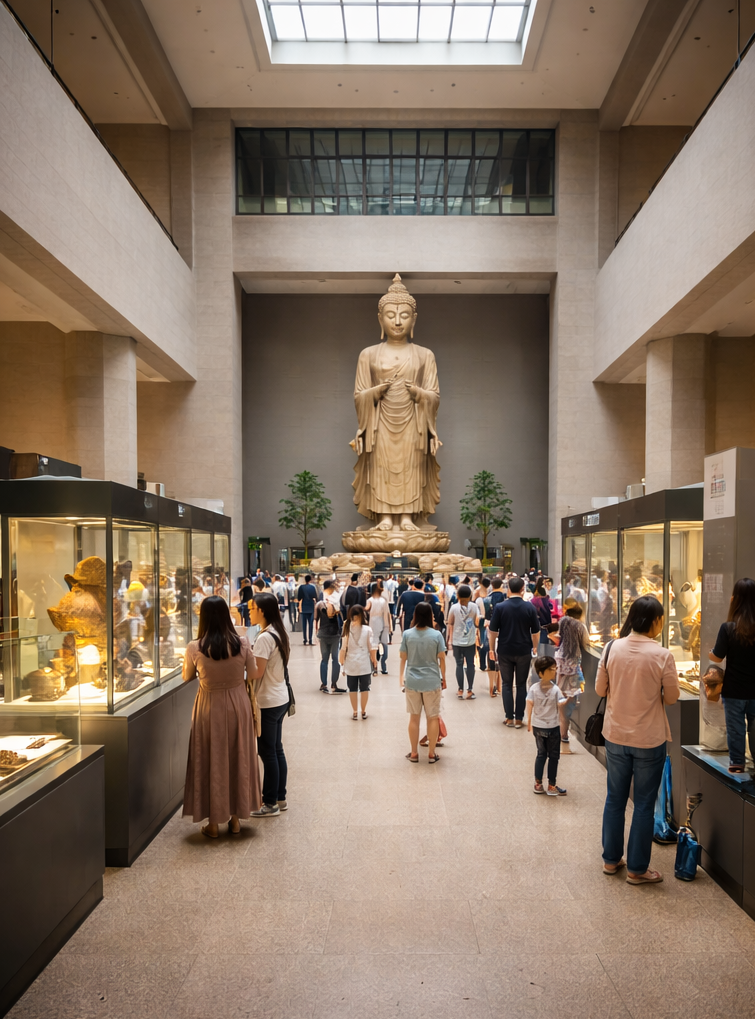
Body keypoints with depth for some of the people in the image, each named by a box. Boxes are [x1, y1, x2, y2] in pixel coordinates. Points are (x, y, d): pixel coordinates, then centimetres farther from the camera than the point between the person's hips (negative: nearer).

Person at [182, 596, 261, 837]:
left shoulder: (195, 648, -16)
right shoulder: (242, 644, -13)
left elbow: (187, 677, 1)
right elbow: (252, 673, 1)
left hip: (209, 707, -2)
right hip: (238, 705, 2)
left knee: (211, 761, 12)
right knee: (238, 759, 16)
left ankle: (213, 823, 22)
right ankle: (235, 819, 28)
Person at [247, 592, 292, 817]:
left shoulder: (264, 638, -20)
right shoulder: (280, 634, 8)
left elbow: (257, 672, -21)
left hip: (267, 703, -9)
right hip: (281, 699, 9)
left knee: (267, 752, 2)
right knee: (277, 750, 16)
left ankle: (270, 803, 12)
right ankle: (280, 798, 26)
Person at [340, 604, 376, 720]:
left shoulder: (347, 629, -7)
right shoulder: (367, 629, -9)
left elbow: (343, 648, -5)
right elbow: (372, 647, -7)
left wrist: (342, 660, 7)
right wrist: (374, 659, 7)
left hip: (351, 663, 1)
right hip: (365, 663, 0)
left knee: (352, 689, 11)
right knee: (364, 688, 12)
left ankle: (355, 712, 15)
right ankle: (364, 712, 19)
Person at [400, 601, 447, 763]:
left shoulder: (407, 634, -6)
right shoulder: (436, 635, -9)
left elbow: (403, 658, 0)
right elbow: (442, 659, -3)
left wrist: (401, 677, 14)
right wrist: (443, 678, 11)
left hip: (412, 681, 1)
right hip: (432, 682, -1)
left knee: (414, 718, 12)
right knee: (433, 718, 11)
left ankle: (414, 753, 20)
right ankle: (431, 754, 17)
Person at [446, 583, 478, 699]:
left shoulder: (454, 608, -11)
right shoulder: (474, 607, -8)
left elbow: (450, 624, -3)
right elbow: (476, 623, -3)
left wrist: (450, 639, 9)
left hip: (457, 641, 0)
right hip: (470, 641, 1)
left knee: (459, 665, 7)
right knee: (470, 664, 7)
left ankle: (460, 690, 10)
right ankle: (470, 691, 9)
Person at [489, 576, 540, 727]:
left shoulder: (500, 607, -8)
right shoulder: (529, 607, -6)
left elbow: (493, 630, -5)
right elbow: (535, 631, 0)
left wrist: (492, 648, 6)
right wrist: (535, 647, 15)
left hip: (505, 651, 0)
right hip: (524, 651, 0)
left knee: (506, 684, 11)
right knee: (521, 685, 9)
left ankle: (509, 717, 11)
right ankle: (519, 718, 9)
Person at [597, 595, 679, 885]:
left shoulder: (611, 649, -9)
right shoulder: (662, 655, -18)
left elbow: (600, 689, 0)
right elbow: (672, 697, -6)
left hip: (615, 735, 3)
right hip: (649, 740, -3)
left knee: (615, 799, 18)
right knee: (644, 805, 11)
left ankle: (611, 859, 32)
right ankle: (637, 869, 23)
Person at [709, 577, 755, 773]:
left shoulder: (728, 628, -18)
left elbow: (717, 657, -9)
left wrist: (709, 653, 12)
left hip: (734, 689, -2)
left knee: (735, 727, 12)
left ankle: (736, 763, 20)